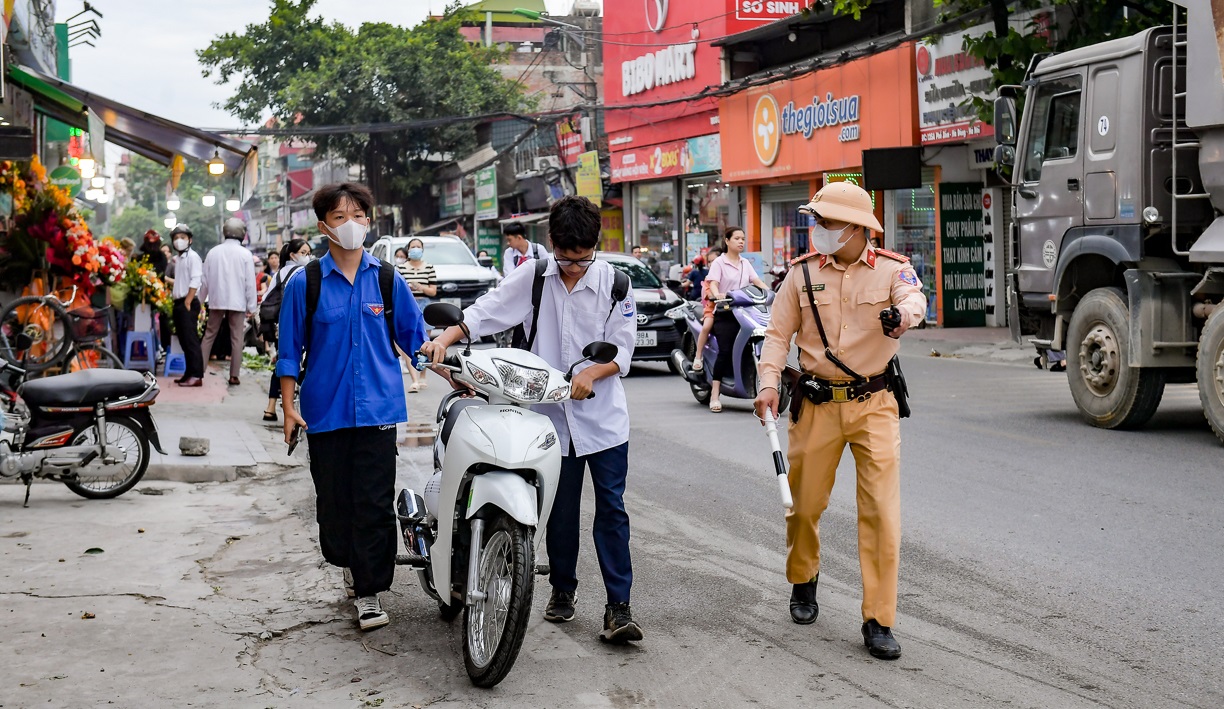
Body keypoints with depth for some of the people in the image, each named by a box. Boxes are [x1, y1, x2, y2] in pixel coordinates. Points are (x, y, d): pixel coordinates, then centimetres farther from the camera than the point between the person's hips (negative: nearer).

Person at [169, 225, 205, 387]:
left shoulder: (192, 257, -8)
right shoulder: (178, 259, 18)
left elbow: (195, 281, -16)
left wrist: (187, 303, -18)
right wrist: (174, 303, 13)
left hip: (189, 304, -9)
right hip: (178, 304, 9)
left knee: (191, 339, -12)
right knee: (183, 340, 10)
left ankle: (196, 375, -13)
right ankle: (189, 373, 15)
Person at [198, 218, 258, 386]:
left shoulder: (213, 252, 1)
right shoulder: (245, 254, -7)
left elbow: (205, 279, 5)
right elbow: (250, 282, -6)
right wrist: (251, 306, 0)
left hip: (216, 301, 3)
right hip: (237, 302, -3)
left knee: (209, 335, 12)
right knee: (236, 338, 2)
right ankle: (234, 375, 1)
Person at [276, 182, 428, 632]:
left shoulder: (387, 279, 5)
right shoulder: (305, 283, 2)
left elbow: (414, 337, 13)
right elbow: (290, 350, 5)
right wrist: (288, 407, 0)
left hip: (378, 408, 0)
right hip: (325, 410, 0)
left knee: (375, 502, -5)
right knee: (333, 498, 9)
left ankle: (369, 592, 2)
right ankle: (349, 563, 34)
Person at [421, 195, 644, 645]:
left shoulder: (613, 282, -2)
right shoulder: (532, 279, 1)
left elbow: (623, 348, -4)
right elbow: (485, 311, -2)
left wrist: (591, 373, -21)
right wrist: (445, 338, -18)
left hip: (603, 417, -1)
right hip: (552, 416, 2)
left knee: (611, 509, -3)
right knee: (561, 511, 13)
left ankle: (618, 605, -1)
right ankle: (562, 589, 28)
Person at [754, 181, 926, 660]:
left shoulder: (891, 269, -3)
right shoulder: (803, 273, 2)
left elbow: (913, 297, -24)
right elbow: (778, 333, 3)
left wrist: (905, 312, -48)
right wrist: (769, 383, -11)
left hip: (874, 404, -2)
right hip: (817, 404, 2)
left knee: (882, 510, -6)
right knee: (804, 502, 11)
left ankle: (879, 621, 1)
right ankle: (803, 581, 40)